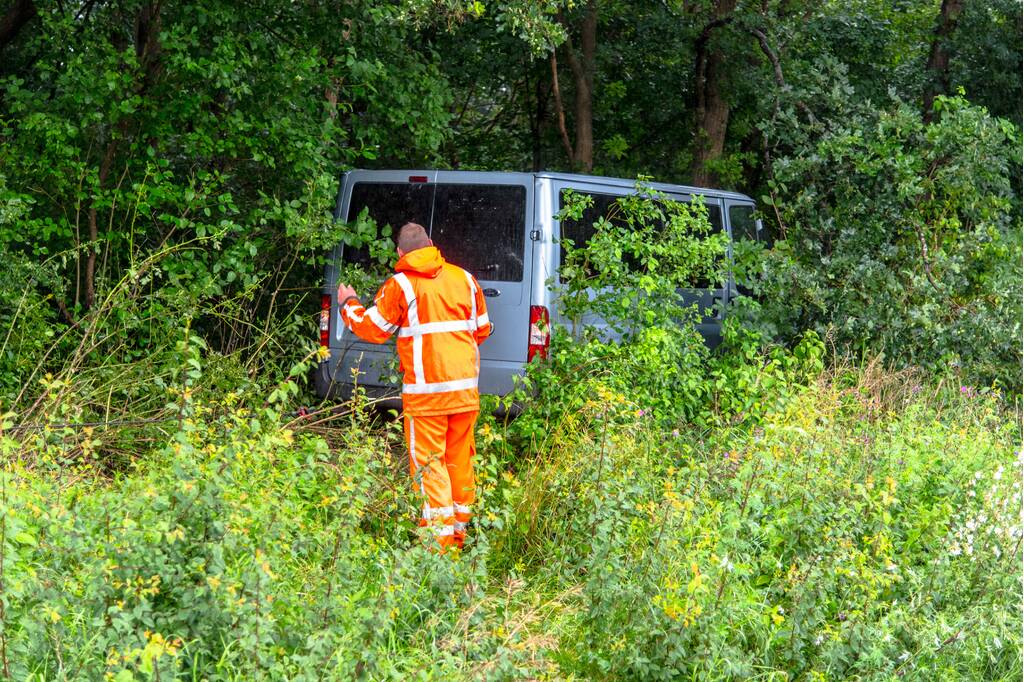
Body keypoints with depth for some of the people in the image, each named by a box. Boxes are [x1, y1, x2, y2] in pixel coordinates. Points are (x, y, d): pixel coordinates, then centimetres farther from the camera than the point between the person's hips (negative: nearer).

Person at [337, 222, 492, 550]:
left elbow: (373, 328, 3)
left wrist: (349, 305, 21)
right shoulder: (464, 279, 10)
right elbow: (482, 330, 19)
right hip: (466, 389, 5)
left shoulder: (401, 284, -5)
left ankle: (439, 538, -8)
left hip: (426, 391, -5)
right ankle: (460, 532, 22)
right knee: (460, 459, 14)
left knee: (428, 463, -3)